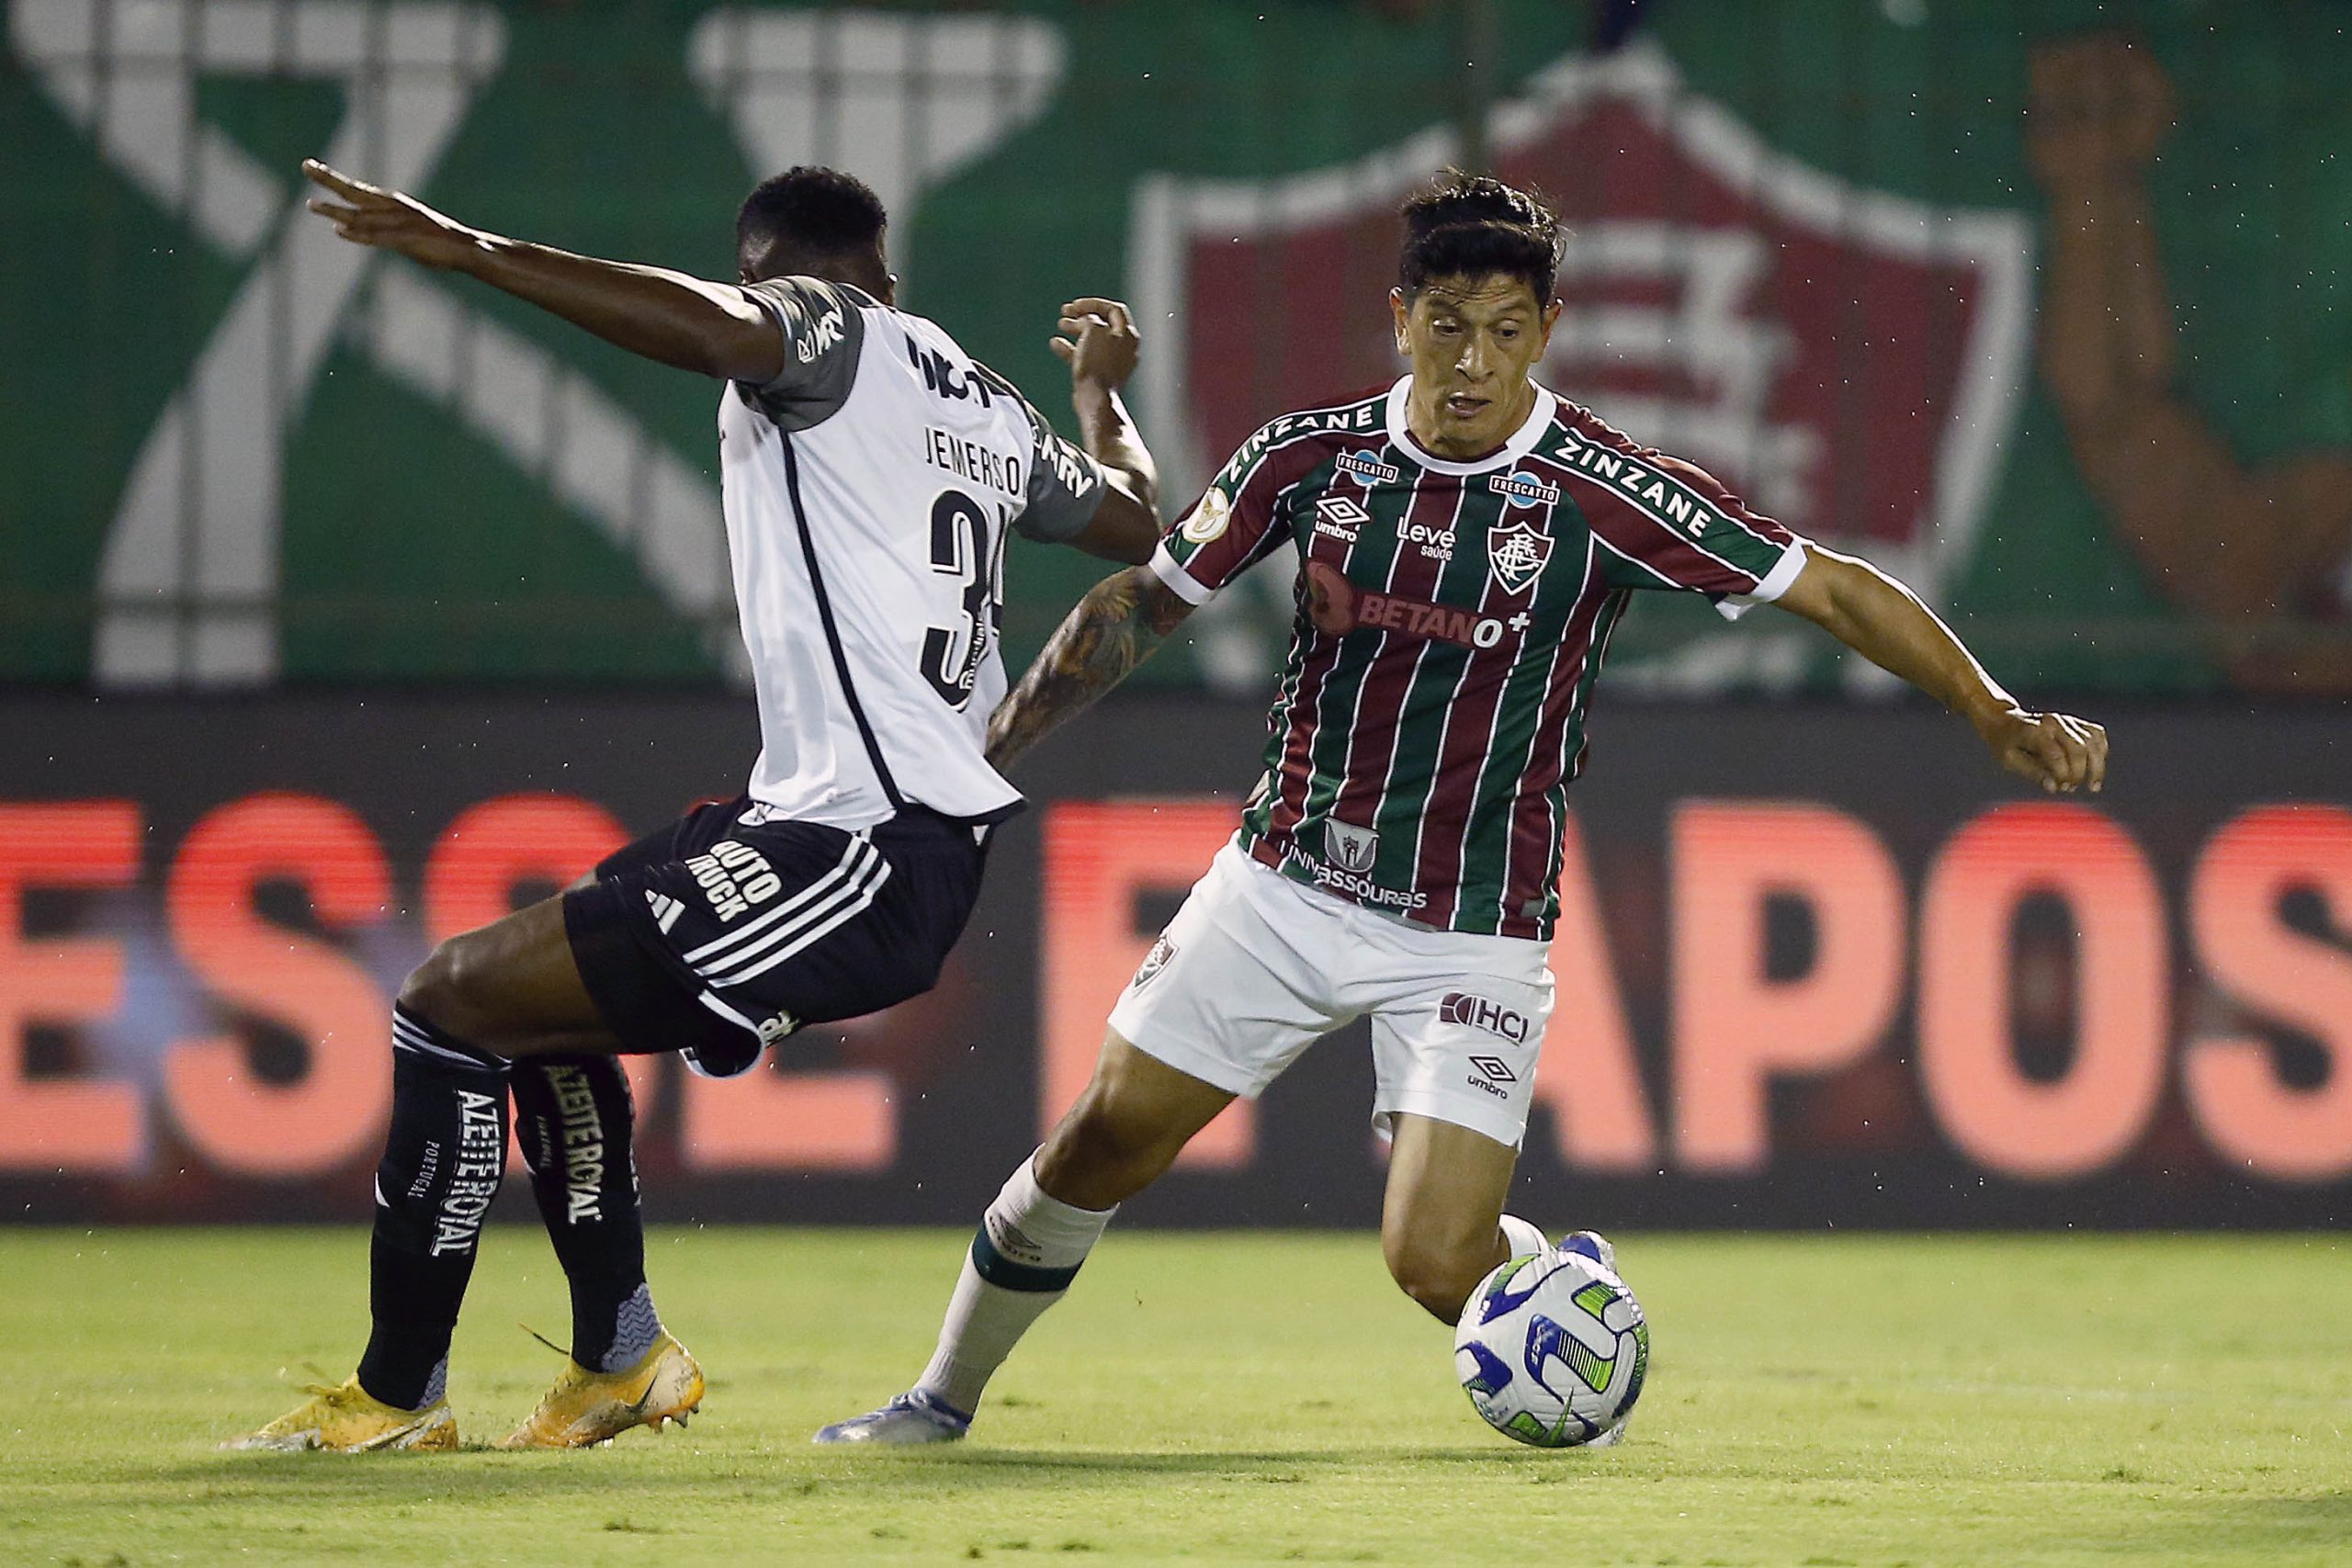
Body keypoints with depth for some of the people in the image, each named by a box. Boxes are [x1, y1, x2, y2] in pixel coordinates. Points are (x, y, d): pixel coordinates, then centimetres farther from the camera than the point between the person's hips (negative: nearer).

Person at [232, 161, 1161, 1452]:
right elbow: (1136, 524, 36)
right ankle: (623, 1358, 29)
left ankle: (396, 1393, -4)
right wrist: (1103, 390, 57)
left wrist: (470, 252, -29)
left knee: (456, 996, -9)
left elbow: (716, 331, -27)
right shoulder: (990, 411, 19)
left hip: (853, 859, -10)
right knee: (537, 989, 27)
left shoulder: (826, 331, -4)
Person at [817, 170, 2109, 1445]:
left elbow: (1835, 591, -12)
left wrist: (1995, 715, -21)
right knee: (1105, 1141, 3)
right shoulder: (1309, 457, -5)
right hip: (1284, 882, 3)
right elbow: (1143, 603, 7)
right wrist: (984, 749, 5)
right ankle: (947, 1394, 26)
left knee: (1437, 1258, -15)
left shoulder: (1605, 494, -15)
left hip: (1471, 934, -3)